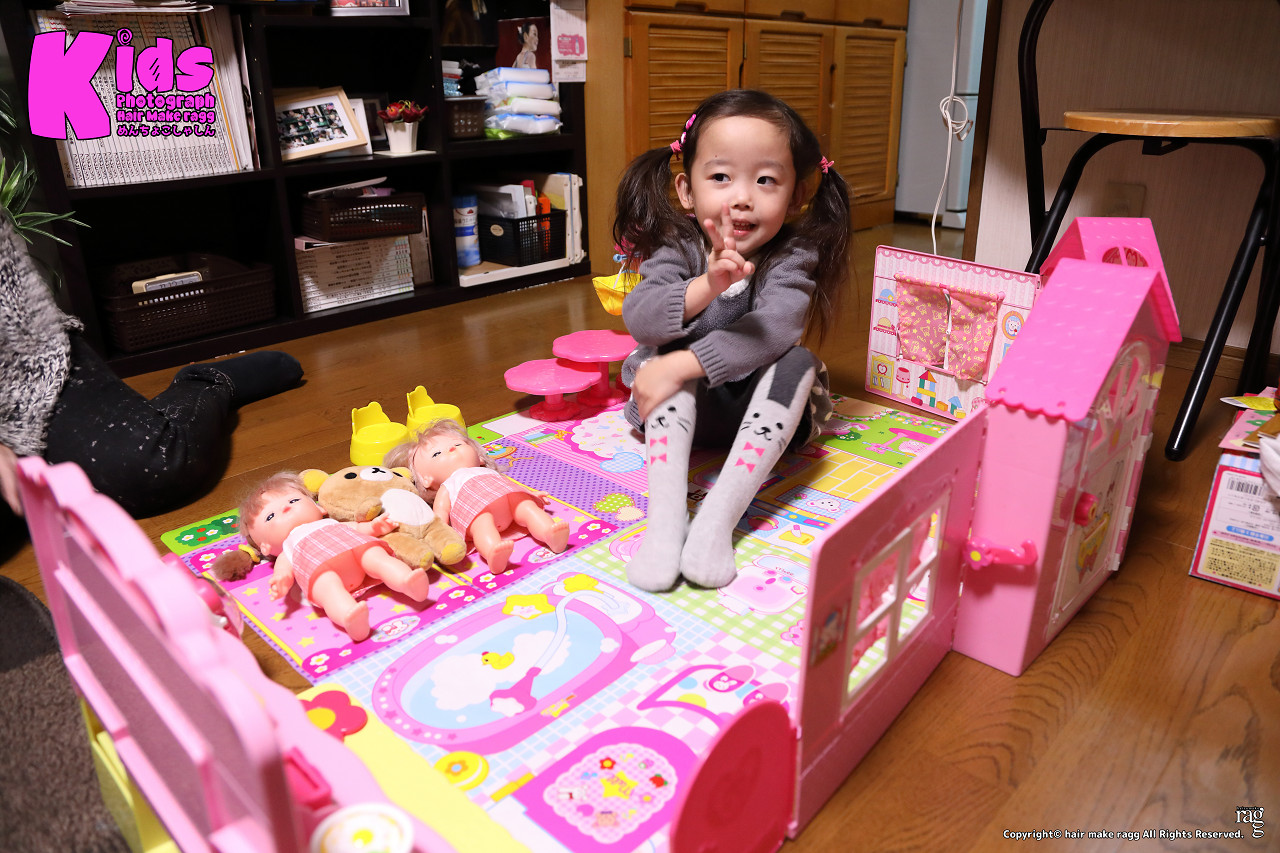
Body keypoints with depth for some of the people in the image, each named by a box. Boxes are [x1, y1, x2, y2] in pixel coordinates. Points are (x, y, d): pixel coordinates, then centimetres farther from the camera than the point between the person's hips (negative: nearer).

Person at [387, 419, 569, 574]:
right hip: (475, 508, -4)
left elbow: (513, 484, 36)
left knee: (528, 506, -25)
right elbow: (440, 513, 17)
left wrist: (530, 494, 18)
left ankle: (550, 533, -52)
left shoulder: (489, 473, 47)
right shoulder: (446, 489, 35)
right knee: (483, 522, -37)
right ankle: (493, 551, -66)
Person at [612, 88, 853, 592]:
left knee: (798, 363, -28)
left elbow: (772, 330, -32)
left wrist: (683, 365, -40)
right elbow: (637, 317, -25)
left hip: (761, 408, -1)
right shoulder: (679, 247, -9)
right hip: (684, 407, 1)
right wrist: (705, 287, -43)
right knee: (663, 353, -26)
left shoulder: (792, 256, -13)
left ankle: (717, 519, -36)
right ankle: (666, 516, -35)